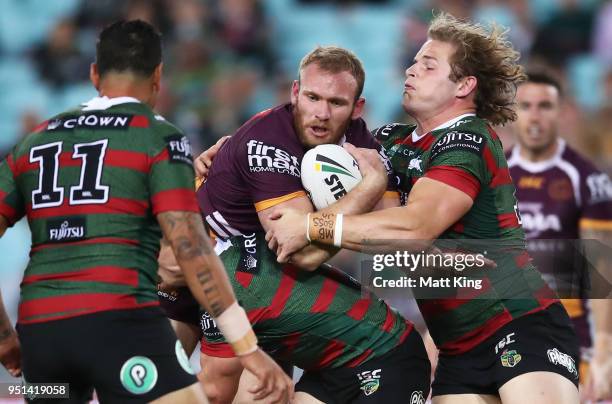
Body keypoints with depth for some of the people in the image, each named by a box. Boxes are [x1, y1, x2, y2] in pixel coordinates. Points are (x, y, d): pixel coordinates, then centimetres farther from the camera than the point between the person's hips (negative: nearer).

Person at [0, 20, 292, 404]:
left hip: (38, 328, 6)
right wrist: (249, 347, -7)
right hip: (119, 321, -6)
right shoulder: (158, 137, 3)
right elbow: (190, 247, -6)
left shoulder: (33, 141, 18)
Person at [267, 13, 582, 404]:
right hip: (459, 346, 7)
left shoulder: (468, 140, -12)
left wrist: (310, 226, -21)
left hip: (521, 324, -7)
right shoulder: (393, 138, 12)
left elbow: (416, 227, -26)